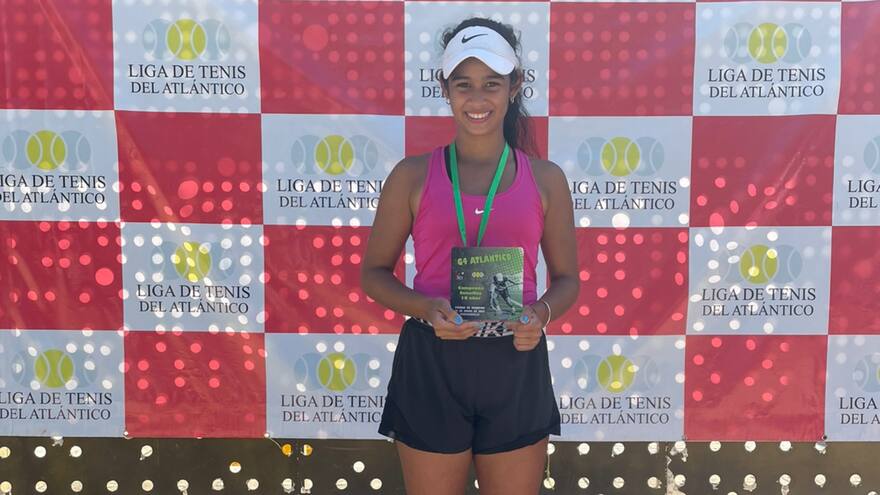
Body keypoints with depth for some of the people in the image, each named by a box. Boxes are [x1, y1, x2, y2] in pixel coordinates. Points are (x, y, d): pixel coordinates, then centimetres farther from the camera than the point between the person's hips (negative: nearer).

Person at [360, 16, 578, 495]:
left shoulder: (545, 179, 4)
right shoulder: (412, 176, 1)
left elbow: (566, 279, 9)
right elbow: (374, 273, 4)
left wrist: (541, 313, -13)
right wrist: (425, 308, -15)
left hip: (515, 366, 1)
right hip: (431, 364, -1)